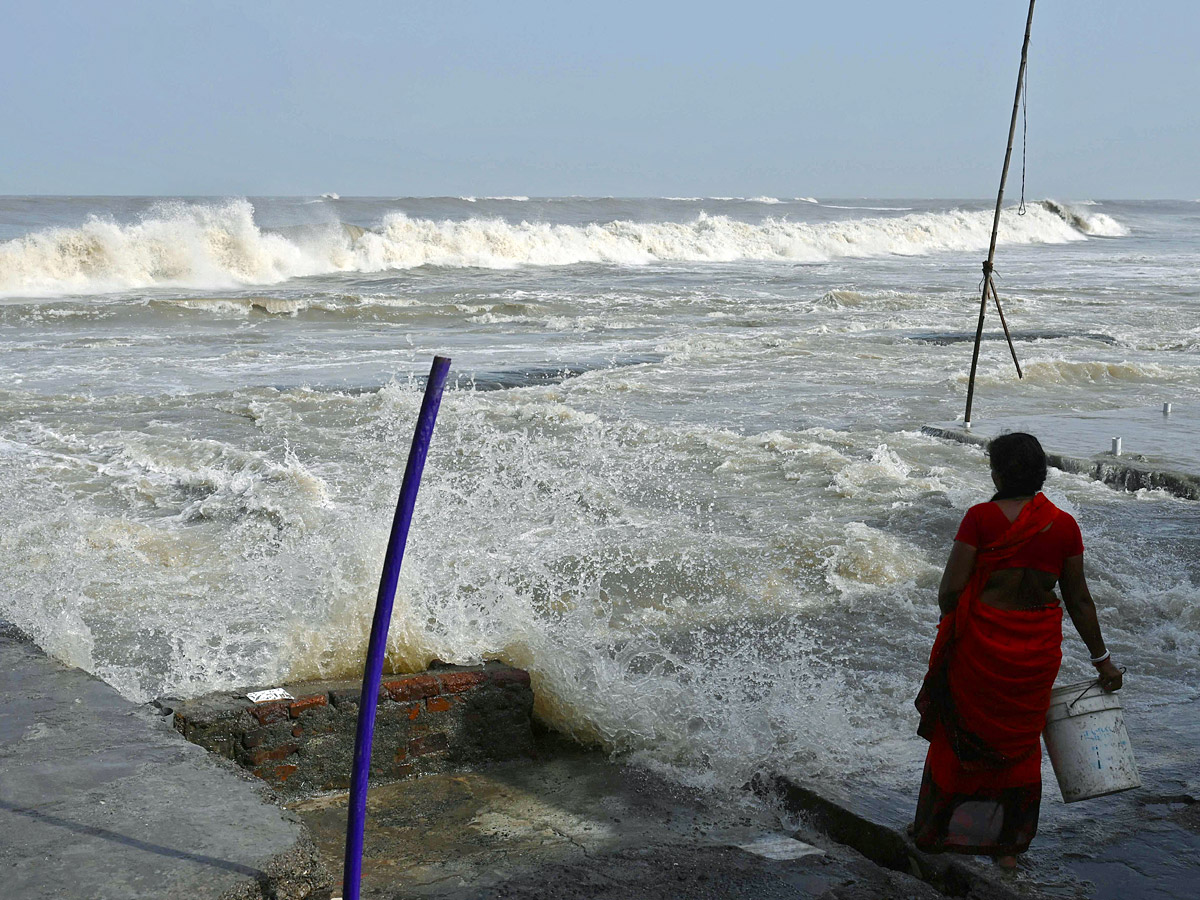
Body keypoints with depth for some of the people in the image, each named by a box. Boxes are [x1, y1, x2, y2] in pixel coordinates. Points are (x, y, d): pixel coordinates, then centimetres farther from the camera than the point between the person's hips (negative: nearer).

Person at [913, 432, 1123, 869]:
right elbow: (1078, 599, 1)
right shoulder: (1064, 525, -4)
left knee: (959, 734, 15)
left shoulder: (981, 517, -14)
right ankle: (1008, 845, 28)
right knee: (1020, 742, 18)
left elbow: (951, 589, -14)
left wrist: (950, 632, 6)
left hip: (982, 640, -3)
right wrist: (1101, 659, 11)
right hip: (1039, 648, 3)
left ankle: (937, 831, 28)